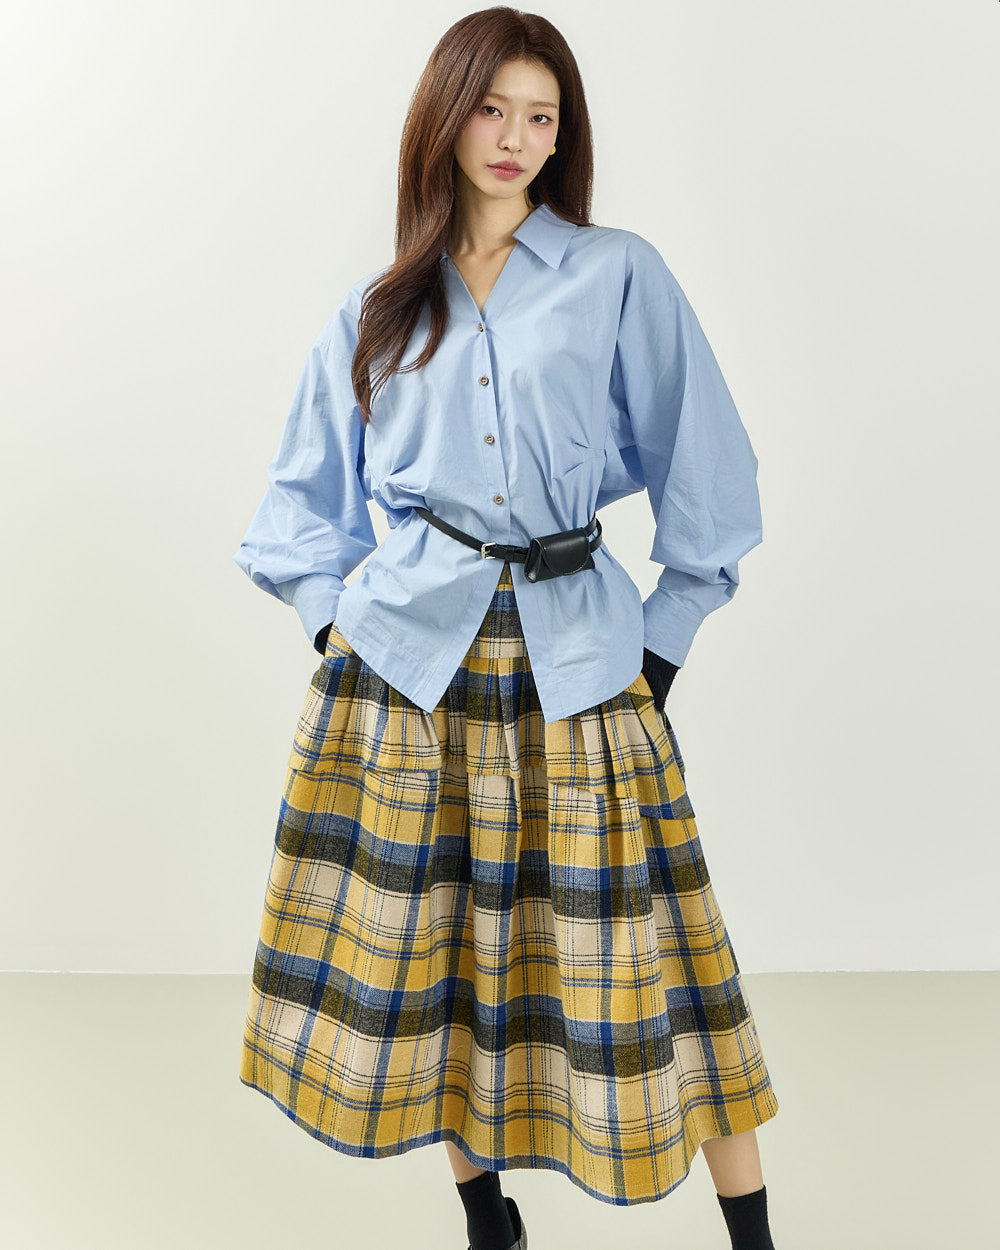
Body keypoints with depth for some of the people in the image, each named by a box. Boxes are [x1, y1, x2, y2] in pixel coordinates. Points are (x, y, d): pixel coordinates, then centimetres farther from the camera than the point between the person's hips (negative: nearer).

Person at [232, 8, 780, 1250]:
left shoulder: (620, 276, 3)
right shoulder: (378, 308, 10)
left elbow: (706, 473, 4)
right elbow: (308, 492, 18)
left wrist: (664, 638, 3)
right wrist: (332, 622, 7)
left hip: (574, 659, -2)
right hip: (405, 649, 3)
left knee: (627, 940, 0)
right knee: (423, 935, 7)